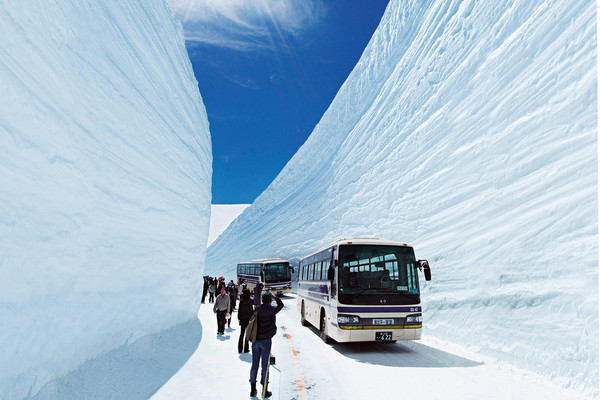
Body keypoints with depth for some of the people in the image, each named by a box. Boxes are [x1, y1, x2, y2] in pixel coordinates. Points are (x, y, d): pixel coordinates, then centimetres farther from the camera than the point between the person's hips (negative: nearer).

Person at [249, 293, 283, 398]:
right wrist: (274, 296, 18)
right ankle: (265, 390, 12)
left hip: (255, 340, 4)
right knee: (265, 365, 5)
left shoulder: (257, 310, -1)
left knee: (254, 364, 12)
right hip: (266, 340, -3)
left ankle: (253, 389, 22)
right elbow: (281, 304, 8)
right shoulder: (272, 310, -10)